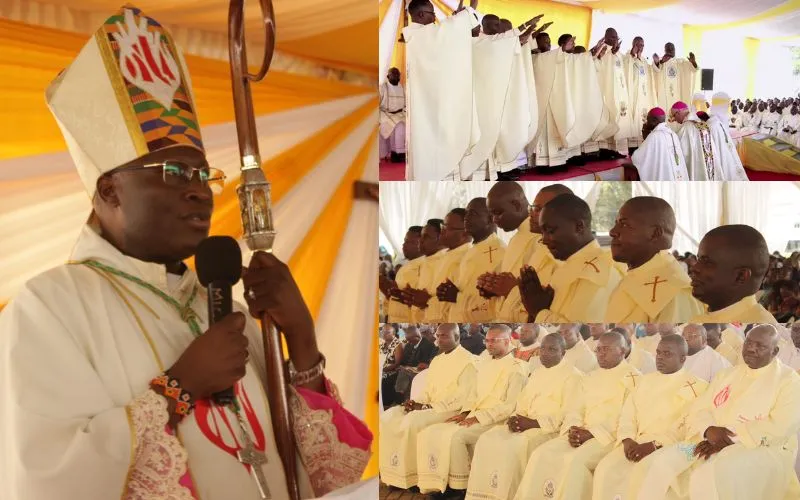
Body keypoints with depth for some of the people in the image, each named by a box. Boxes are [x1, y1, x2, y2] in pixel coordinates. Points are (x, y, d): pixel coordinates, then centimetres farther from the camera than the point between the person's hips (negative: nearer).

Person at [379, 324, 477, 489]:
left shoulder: (468, 361, -9)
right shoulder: (436, 361, 18)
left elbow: (462, 397, -17)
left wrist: (427, 406, -19)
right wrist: (417, 402, -3)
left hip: (452, 411, -8)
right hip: (430, 408, 8)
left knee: (412, 420, -31)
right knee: (388, 417, -10)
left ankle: (410, 474, -20)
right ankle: (394, 471, -11)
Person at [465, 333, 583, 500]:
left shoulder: (573, 376, -4)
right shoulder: (537, 372, 21)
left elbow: (569, 414, -14)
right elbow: (523, 402, 20)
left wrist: (534, 423, -18)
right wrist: (515, 419, -3)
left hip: (552, 429, -7)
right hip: (527, 425, 7)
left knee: (512, 446, -32)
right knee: (487, 440, -16)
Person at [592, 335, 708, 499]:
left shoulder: (697, 387, 4)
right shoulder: (645, 381, 23)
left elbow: (687, 425, -9)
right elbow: (628, 415, 16)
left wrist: (654, 445, -19)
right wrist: (628, 441, -5)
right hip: (638, 443, 5)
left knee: (643, 472, -35)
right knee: (607, 469, -24)